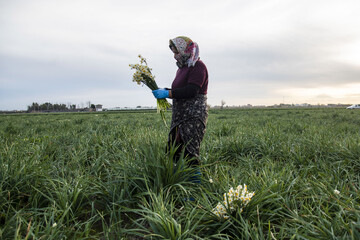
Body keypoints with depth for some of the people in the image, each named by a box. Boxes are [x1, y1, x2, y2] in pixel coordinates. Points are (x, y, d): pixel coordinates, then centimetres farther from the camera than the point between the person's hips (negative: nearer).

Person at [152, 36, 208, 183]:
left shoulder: (198, 66, -8)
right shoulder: (182, 68, 20)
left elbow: (191, 91, -20)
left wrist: (167, 93, -20)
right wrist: (163, 91, 6)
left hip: (194, 116, -9)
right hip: (180, 116, 9)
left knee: (190, 151, -10)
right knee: (174, 150, 9)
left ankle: (196, 180, 0)